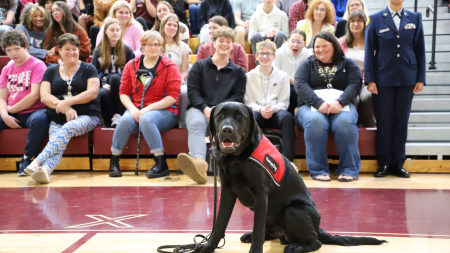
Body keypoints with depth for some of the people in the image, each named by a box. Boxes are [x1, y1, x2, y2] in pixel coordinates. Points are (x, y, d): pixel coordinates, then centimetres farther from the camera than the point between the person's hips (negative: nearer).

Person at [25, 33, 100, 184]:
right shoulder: (51, 71, 18)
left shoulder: (88, 69, 13)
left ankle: (37, 161, -50)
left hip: (86, 116, -2)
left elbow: (92, 93, -2)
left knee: (67, 128, -36)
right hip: (57, 120, 2)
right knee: (57, 147, -29)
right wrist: (65, 108, -11)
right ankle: (45, 170, -57)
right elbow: (44, 97, 5)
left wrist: (67, 102, -12)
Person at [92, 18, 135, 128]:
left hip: (120, 87, -1)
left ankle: (117, 115, -34)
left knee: (114, 77, -36)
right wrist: (103, 83, -12)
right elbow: (95, 72, 9)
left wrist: (109, 77, -9)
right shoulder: (98, 52, 18)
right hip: (105, 86, 1)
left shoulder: (127, 51, 13)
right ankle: (108, 122, -26)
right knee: (103, 94, -37)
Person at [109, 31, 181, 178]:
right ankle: (114, 161, -15)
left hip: (164, 111, -3)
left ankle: (161, 164, -30)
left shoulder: (169, 67, 2)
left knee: (146, 119, -36)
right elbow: (124, 92, 11)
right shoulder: (131, 66, 13)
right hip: (136, 109, 3)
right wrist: (132, 109, -10)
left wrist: (148, 108, -15)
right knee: (125, 120, -30)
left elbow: (173, 97, -7)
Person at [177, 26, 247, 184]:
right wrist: (205, 108, -11)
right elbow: (192, 91, 8)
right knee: (196, 124, -37)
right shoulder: (200, 66, 21)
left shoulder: (238, 72, 23)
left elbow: (238, 96, 9)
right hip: (199, 108, 0)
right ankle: (199, 163, -62)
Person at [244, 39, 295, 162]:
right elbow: (248, 101, 7)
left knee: (287, 117, -35)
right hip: (257, 112, 0)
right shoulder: (250, 76, 13)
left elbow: (284, 102, 6)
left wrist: (273, 108, -16)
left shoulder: (282, 76, 11)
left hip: (276, 112, 0)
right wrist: (260, 109, -13)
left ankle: (288, 160, -37)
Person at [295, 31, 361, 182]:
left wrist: (340, 102, -18)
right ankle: (318, 170, -29)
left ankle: (349, 170, -27)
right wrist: (319, 103, -18)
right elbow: (300, 85, 1)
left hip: (341, 106, 0)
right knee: (315, 122, -36)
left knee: (345, 122, -35)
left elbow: (355, 85, 3)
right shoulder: (307, 65, 20)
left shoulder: (347, 64, 20)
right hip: (312, 106, 0)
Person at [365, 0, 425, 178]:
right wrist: (369, 80, -5)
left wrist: (421, 79, 2)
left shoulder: (415, 19, 8)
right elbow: (369, 52, 1)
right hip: (383, 78, -2)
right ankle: (384, 163, 10)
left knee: (401, 121, 5)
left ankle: (398, 163, 13)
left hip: (407, 79, 2)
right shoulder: (376, 20, 3)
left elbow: (420, 51, 8)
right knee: (384, 121, 1)